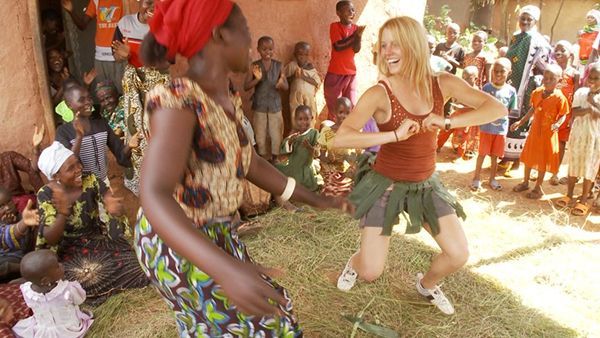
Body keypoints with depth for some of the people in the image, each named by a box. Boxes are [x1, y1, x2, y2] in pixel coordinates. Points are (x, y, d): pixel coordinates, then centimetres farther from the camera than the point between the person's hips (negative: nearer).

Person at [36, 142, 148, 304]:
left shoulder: (90, 180, -10)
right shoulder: (46, 195, -14)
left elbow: (112, 203, -17)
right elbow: (50, 239, -20)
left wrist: (115, 208, -44)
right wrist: (63, 213, -41)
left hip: (99, 240, 2)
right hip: (68, 251, -1)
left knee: (137, 269, -17)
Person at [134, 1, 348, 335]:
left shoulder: (227, 102, 0)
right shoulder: (177, 100, -28)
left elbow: (251, 163, 11)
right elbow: (155, 197, -38)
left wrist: (314, 199, 11)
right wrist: (224, 267, -52)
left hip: (217, 235, 8)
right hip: (175, 243, -8)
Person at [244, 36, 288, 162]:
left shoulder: (278, 65, -2)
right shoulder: (255, 66, -6)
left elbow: (286, 86, -1)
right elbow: (246, 87, -8)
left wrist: (281, 84, -25)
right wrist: (257, 79, -25)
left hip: (275, 105, 1)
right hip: (260, 105, -1)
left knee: (277, 133, 7)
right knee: (260, 134, 8)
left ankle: (276, 156, 24)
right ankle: (263, 157, 24)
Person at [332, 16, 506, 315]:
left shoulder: (442, 84, -8)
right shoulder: (378, 94, -20)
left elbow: (497, 109, -11)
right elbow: (340, 139, -32)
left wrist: (447, 122, -24)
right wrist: (396, 134, -37)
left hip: (426, 184, 4)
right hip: (386, 184, -4)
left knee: (459, 255, 4)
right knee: (371, 272, -4)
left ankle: (427, 284, 38)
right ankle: (354, 263, 36)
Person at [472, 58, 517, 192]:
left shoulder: (511, 90, -2)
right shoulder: (487, 87, -7)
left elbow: (512, 111, 4)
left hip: (501, 128, 2)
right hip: (486, 127, -2)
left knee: (495, 155, 13)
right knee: (482, 153, 7)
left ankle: (492, 178, 28)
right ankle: (477, 178, 21)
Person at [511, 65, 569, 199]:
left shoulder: (560, 97, -18)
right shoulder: (537, 92, -3)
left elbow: (563, 115, -11)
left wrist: (557, 124, -30)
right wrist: (521, 122, 10)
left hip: (548, 133, -5)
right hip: (534, 130, 5)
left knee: (543, 160, 8)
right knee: (528, 157, 17)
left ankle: (538, 188, 23)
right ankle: (525, 182, 35)